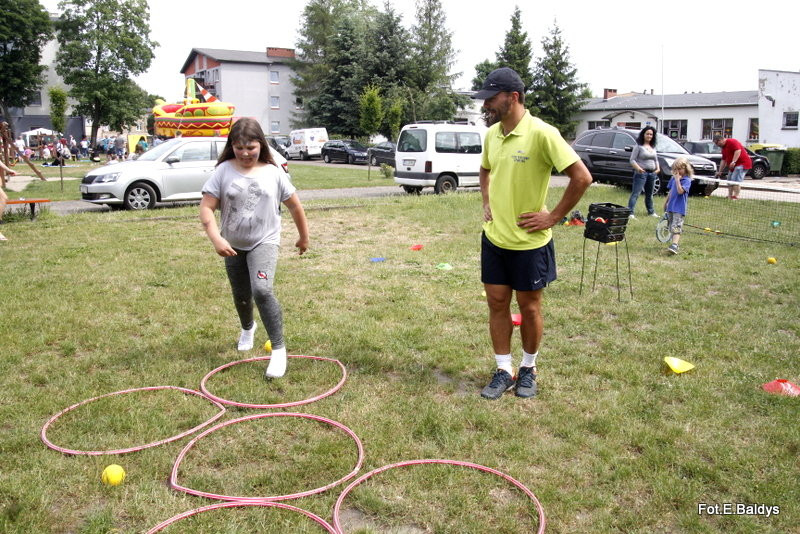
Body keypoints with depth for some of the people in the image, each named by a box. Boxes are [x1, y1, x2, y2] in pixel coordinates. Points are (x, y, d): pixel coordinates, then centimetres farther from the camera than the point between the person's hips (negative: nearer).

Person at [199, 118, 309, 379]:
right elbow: (206, 208, -11)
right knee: (241, 296, 18)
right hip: (233, 245, 2)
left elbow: (295, 206, 6)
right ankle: (247, 328, 52)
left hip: (264, 242, -2)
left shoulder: (274, 173, -5)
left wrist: (304, 236, 14)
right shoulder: (224, 171, -7)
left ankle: (278, 349, -15)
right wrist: (216, 238, -26)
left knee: (262, 291, -25)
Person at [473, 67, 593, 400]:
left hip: (529, 241, -6)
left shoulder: (541, 133, -18)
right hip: (494, 237, 6)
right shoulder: (492, 134, 4)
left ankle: (528, 369, 29)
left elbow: (582, 177, -18)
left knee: (529, 307, 9)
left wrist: (554, 217, -15)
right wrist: (487, 203, 11)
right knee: (497, 303, 9)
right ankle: (504, 371, 23)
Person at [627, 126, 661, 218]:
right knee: (636, 193, -14)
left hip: (652, 173, 7)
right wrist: (638, 168, -25)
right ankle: (630, 212, -19)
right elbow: (632, 160, -10)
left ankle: (651, 212, 30)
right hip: (641, 173, -7)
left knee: (649, 194, 18)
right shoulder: (639, 146, -5)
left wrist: (658, 168, 3)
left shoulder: (653, 147, 15)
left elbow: (656, 159, 22)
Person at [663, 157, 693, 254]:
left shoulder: (686, 180, -10)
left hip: (679, 208, -8)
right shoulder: (673, 178, 10)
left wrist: (678, 179, -18)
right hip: (670, 206, 8)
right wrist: (666, 202, 25)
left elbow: (680, 191, -23)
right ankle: (676, 243, 28)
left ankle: (674, 245, -27)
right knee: (671, 227, 15)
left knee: (676, 227, -18)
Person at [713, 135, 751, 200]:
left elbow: (738, 150, -24)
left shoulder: (731, 142, -11)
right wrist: (720, 171, 18)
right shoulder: (724, 148, 18)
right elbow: (723, 160, 21)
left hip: (742, 163, -11)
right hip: (733, 166, 11)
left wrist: (733, 162, -32)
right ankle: (730, 196, 15)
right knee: (730, 181, 12)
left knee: (736, 180, -19)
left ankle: (736, 197, -21)